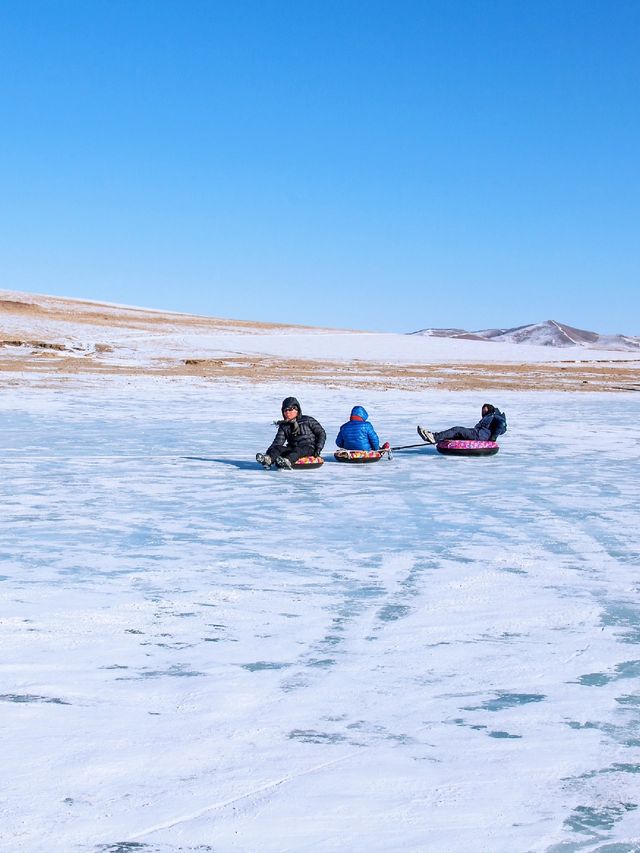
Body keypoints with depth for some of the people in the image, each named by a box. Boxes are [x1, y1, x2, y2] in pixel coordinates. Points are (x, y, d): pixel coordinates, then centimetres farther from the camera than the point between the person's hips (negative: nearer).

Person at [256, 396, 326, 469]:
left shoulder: (308, 420, 6)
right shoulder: (284, 426, 14)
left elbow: (321, 433, 7)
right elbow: (278, 441, 3)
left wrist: (318, 447, -7)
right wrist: (270, 451, -17)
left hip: (309, 448, -3)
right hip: (293, 448, 4)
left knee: (298, 450, -37)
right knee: (279, 448, -26)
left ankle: (287, 461, -68)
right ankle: (268, 459, -57)